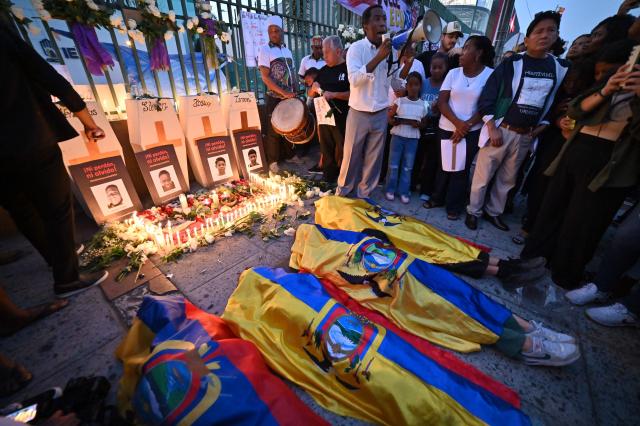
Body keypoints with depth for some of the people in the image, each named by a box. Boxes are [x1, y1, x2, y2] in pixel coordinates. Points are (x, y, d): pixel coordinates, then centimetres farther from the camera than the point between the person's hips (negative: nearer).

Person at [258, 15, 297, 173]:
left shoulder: (287, 50, 13)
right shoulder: (265, 50, -5)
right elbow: (265, 77, -14)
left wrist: (295, 93, 5)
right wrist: (284, 93, -21)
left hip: (289, 97, 6)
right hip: (274, 98, -5)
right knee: (274, 130, -2)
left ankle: (289, 155, 23)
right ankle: (273, 161, 7)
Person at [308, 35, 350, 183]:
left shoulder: (349, 69, -3)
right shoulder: (323, 70, 14)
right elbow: (311, 94, 18)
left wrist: (333, 94, -20)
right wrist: (314, 89, -5)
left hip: (342, 119, -6)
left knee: (342, 155, 1)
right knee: (327, 153, 13)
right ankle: (328, 180, 25)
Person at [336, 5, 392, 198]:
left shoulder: (389, 49, 8)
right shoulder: (356, 48, -6)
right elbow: (354, 79, -23)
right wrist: (378, 57, -26)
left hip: (380, 114, 5)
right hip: (359, 114, -4)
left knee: (373, 158, 9)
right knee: (351, 156, 6)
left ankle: (364, 194, 25)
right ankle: (342, 192, 25)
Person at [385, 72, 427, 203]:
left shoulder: (422, 105, 3)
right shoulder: (399, 101, -3)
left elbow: (424, 124, 10)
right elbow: (390, 118, 0)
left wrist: (417, 124, -12)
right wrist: (396, 121, -20)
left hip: (413, 139, 2)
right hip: (398, 136, -2)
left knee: (408, 167, 6)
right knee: (393, 165, 3)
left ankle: (404, 191, 16)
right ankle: (390, 190, 16)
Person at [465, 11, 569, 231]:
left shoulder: (562, 67, 8)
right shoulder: (511, 64, -4)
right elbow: (486, 98, -8)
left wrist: (542, 127, 2)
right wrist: (492, 129, -14)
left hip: (526, 136, 4)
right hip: (500, 130, -4)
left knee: (507, 179, 13)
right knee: (483, 176, 0)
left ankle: (493, 212, 28)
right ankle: (473, 211, 17)